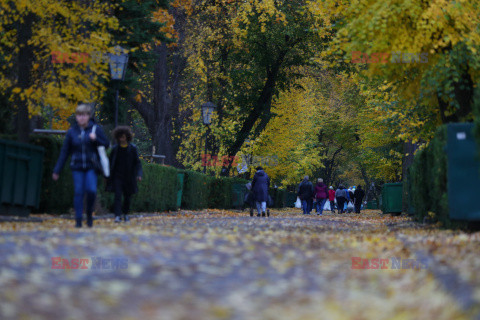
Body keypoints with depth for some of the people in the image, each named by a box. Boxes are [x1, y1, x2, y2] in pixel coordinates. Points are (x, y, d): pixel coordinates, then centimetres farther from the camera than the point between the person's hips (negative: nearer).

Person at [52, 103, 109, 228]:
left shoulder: (96, 129, 2)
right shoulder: (72, 131, 5)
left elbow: (106, 144, 6)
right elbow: (64, 152, 9)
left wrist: (95, 139, -14)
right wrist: (57, 170, 8)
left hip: (91, 167, -1)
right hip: (77, 167, 1)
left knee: (91, 190, -15)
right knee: (78, 193, -3)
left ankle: (89, 214, 9)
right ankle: (78, 220, 5)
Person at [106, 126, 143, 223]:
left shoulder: (132, 148, -1)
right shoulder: (115, 148, 2)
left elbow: (137, 162, 0)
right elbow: (110, 163, 10)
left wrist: (139, 174, -13)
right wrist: (108, 175, 10)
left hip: (128, 177, 1)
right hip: (117, 176, -1)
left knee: (127, 197, 10)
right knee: (117, 195, -13)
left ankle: (125, 213, 32)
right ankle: (117, 216, -17)